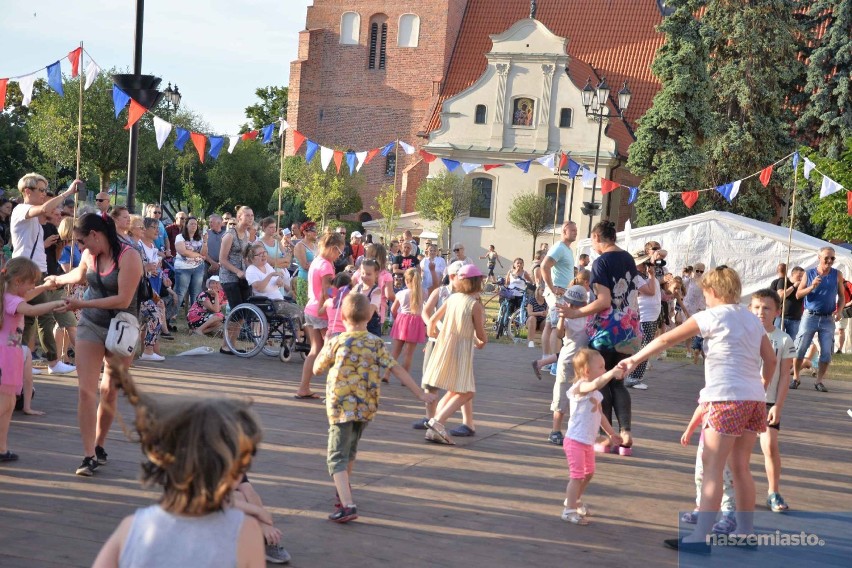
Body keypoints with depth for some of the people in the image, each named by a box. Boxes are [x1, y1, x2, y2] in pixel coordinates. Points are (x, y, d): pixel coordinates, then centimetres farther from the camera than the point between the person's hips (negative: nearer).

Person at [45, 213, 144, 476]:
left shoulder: (128, 257, -19)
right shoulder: (89, 255, 0)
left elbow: (123, 300, -24)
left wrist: (83, 304, -23)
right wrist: (58, 280, 33)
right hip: (90, 325, 4)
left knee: (110, 392, 8)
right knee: (86, 390, -9)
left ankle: (99, 446, 26)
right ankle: (89, 456, -8)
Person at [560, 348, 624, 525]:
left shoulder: (595, 393, 11)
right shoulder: (580, 387, -19)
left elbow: (600, 415, 21)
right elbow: (595, 384, -43)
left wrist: (611, 433, 23)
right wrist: (612, 373, -50)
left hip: (588, 442, 10)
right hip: (575, 441, -10)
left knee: (588, 473, 21)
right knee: (577, 476, -7)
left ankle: (574, 501, 39)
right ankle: (569, 510, 2)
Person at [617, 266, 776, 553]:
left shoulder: (712, 316, -4)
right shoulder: (752, 319, 15)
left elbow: (667, 339, -2)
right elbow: (771, 360, 14)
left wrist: (635, 359, 5)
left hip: (727, 399, -7)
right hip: (755, 400, 7)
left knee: (712, 468, -6)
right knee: (740, 467, 15)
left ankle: (700, 537, -8)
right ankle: (746, 532, 19)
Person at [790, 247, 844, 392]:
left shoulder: (837, 275, 3)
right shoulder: (809, 274, 1)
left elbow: (841, 296, 8)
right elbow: (798, 294, -1)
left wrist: (839, 311, -9)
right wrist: (812, 286, -17)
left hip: (828, 319, 1)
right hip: (810, 316, -1)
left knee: (827, 352, -1)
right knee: (800, 349, -1)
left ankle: (819, 381, 11)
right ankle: (796, 378, 12)